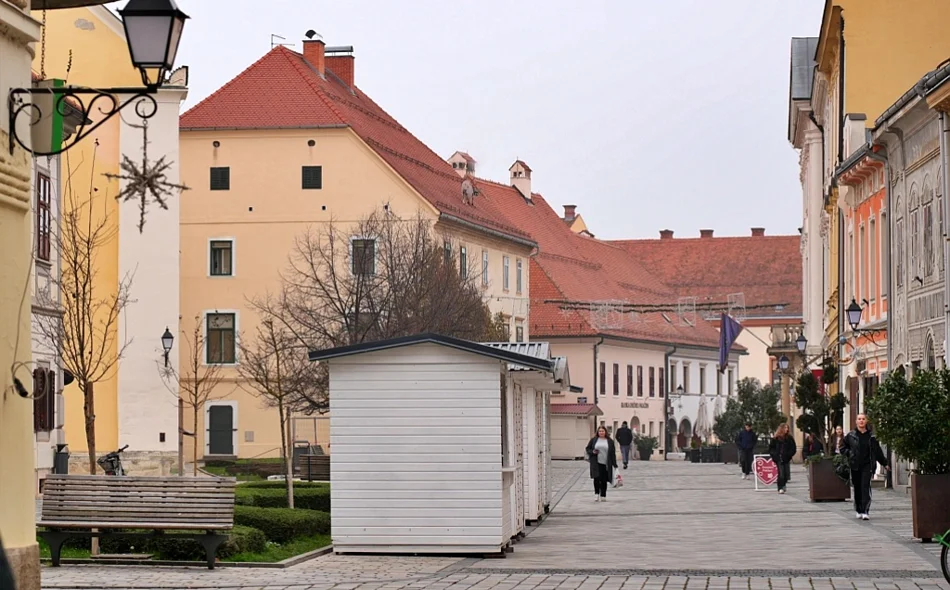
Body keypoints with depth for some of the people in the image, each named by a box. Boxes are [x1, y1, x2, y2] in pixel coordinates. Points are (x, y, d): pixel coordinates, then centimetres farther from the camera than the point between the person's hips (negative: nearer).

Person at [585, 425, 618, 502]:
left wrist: (614, 464, 1)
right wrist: (592, 452, -10)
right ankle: (596, 494, 1)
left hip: (606, 464, 1)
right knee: (596, 478, -14)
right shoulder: (593, 440, 6)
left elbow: (613, 453, 5)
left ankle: (603, 496, 14)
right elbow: (588, 449, 12)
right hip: (596, 463, 0)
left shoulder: (610, 441, 6)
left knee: (604, 480, 4)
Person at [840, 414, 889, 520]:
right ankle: (858, 510, 22)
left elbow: (877, 450, 14)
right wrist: (849, 453, -4)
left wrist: (885, 463, 19)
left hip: (867, 465, -1)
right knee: (857, 488, 8)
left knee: (866, 487, -12)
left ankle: (865, 511, -16)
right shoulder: (851, 435, 3)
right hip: (855, 466, 1)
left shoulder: (871, 436, 5)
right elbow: (843, 447, 13)